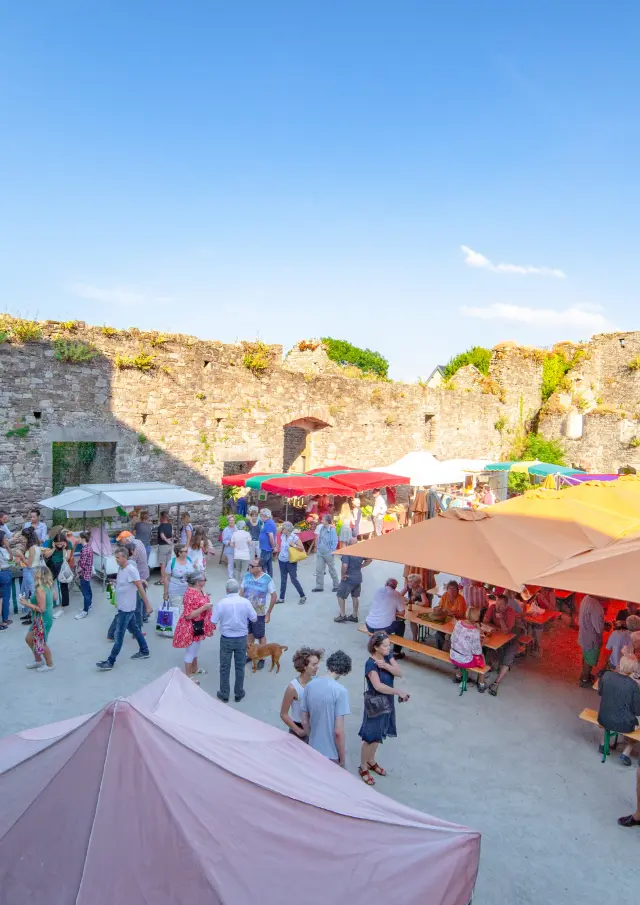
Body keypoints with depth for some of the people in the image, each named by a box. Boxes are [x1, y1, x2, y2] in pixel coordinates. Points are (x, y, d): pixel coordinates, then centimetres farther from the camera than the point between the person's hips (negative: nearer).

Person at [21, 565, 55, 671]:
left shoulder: (39, 589, -27)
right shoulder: (48, 586, -1)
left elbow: (41, 609, -27)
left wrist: (27, 603, -20)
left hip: (42, 620, -9)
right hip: (39, 619, 9)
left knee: (41, 643, 9)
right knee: (29, 639, 23)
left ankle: (49, 664, 27)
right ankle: (38, 660, 39)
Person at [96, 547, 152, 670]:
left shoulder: (131, 570, -24)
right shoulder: (120, 568, 3)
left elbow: (141, 588, -21)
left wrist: (148, 605, -19)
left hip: (127, 608, -9)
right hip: (123, 606, 9)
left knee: (118, 635, 0)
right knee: (135, 629, 20)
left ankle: (110, 662, 10)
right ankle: (144, 651, 33)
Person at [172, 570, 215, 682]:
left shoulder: (199, 589, 0)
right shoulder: (190, 594, -30)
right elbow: (189, 615, -30)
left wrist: (205, 598, 8)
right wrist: (204, 607, -29)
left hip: (198, 625, 10)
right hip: (192, 627, -10)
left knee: (196, 647, 26)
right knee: (191, 650, 7)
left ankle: (195, 668, 45)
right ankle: (188, 675, 23)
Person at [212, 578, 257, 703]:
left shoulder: (221, 603, -17)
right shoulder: (245, 602, -13)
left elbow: (213, 621, -12)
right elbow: (254, 619, -3)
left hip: (226, 639, -1)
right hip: (241, 638, 1)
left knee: (225, 667, 14)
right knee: (240, 667, 15)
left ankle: (224, 694, 25)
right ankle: (239, 693, 26)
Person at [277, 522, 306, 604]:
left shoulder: (295, 537, -16)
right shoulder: (282, 536, 1)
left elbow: (302, 548, -14)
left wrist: (294, 545, -23)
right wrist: (280, 553, 12)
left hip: (291, 562, -6)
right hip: (282, 560, 6)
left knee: (294, 580, -2)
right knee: (283, 579, 11)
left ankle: (303, 597, 13)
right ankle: (281, 598, 17)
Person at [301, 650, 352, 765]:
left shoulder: (310, 686, -4)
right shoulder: (340, 691, -22)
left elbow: (304, 722, 4)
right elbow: (338, 731, -22)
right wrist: (342, 758, -9)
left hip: (314, 750, 5)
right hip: (332, 754, -5)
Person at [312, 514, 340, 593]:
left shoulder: (332, 529, -16)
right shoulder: (321, 528, 3)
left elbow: (335, 541, -14)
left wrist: (332, 551, -13)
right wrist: (317, 548, 12)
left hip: (328, 553, -6)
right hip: (320, 552, 6)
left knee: (332, 570, 9)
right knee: (319, 570, 7)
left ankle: (336, 585, 24)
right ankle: (319, 586, 16)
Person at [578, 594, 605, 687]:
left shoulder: (587, 598, -8)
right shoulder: (595, 606, -36)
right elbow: (599, 628, -28)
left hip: (585, 635, 8)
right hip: (592, 638, -8)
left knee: (586, 657, 29)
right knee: (590, 661, 15)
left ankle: (585, 674, 49)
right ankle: (584, 680, 33)